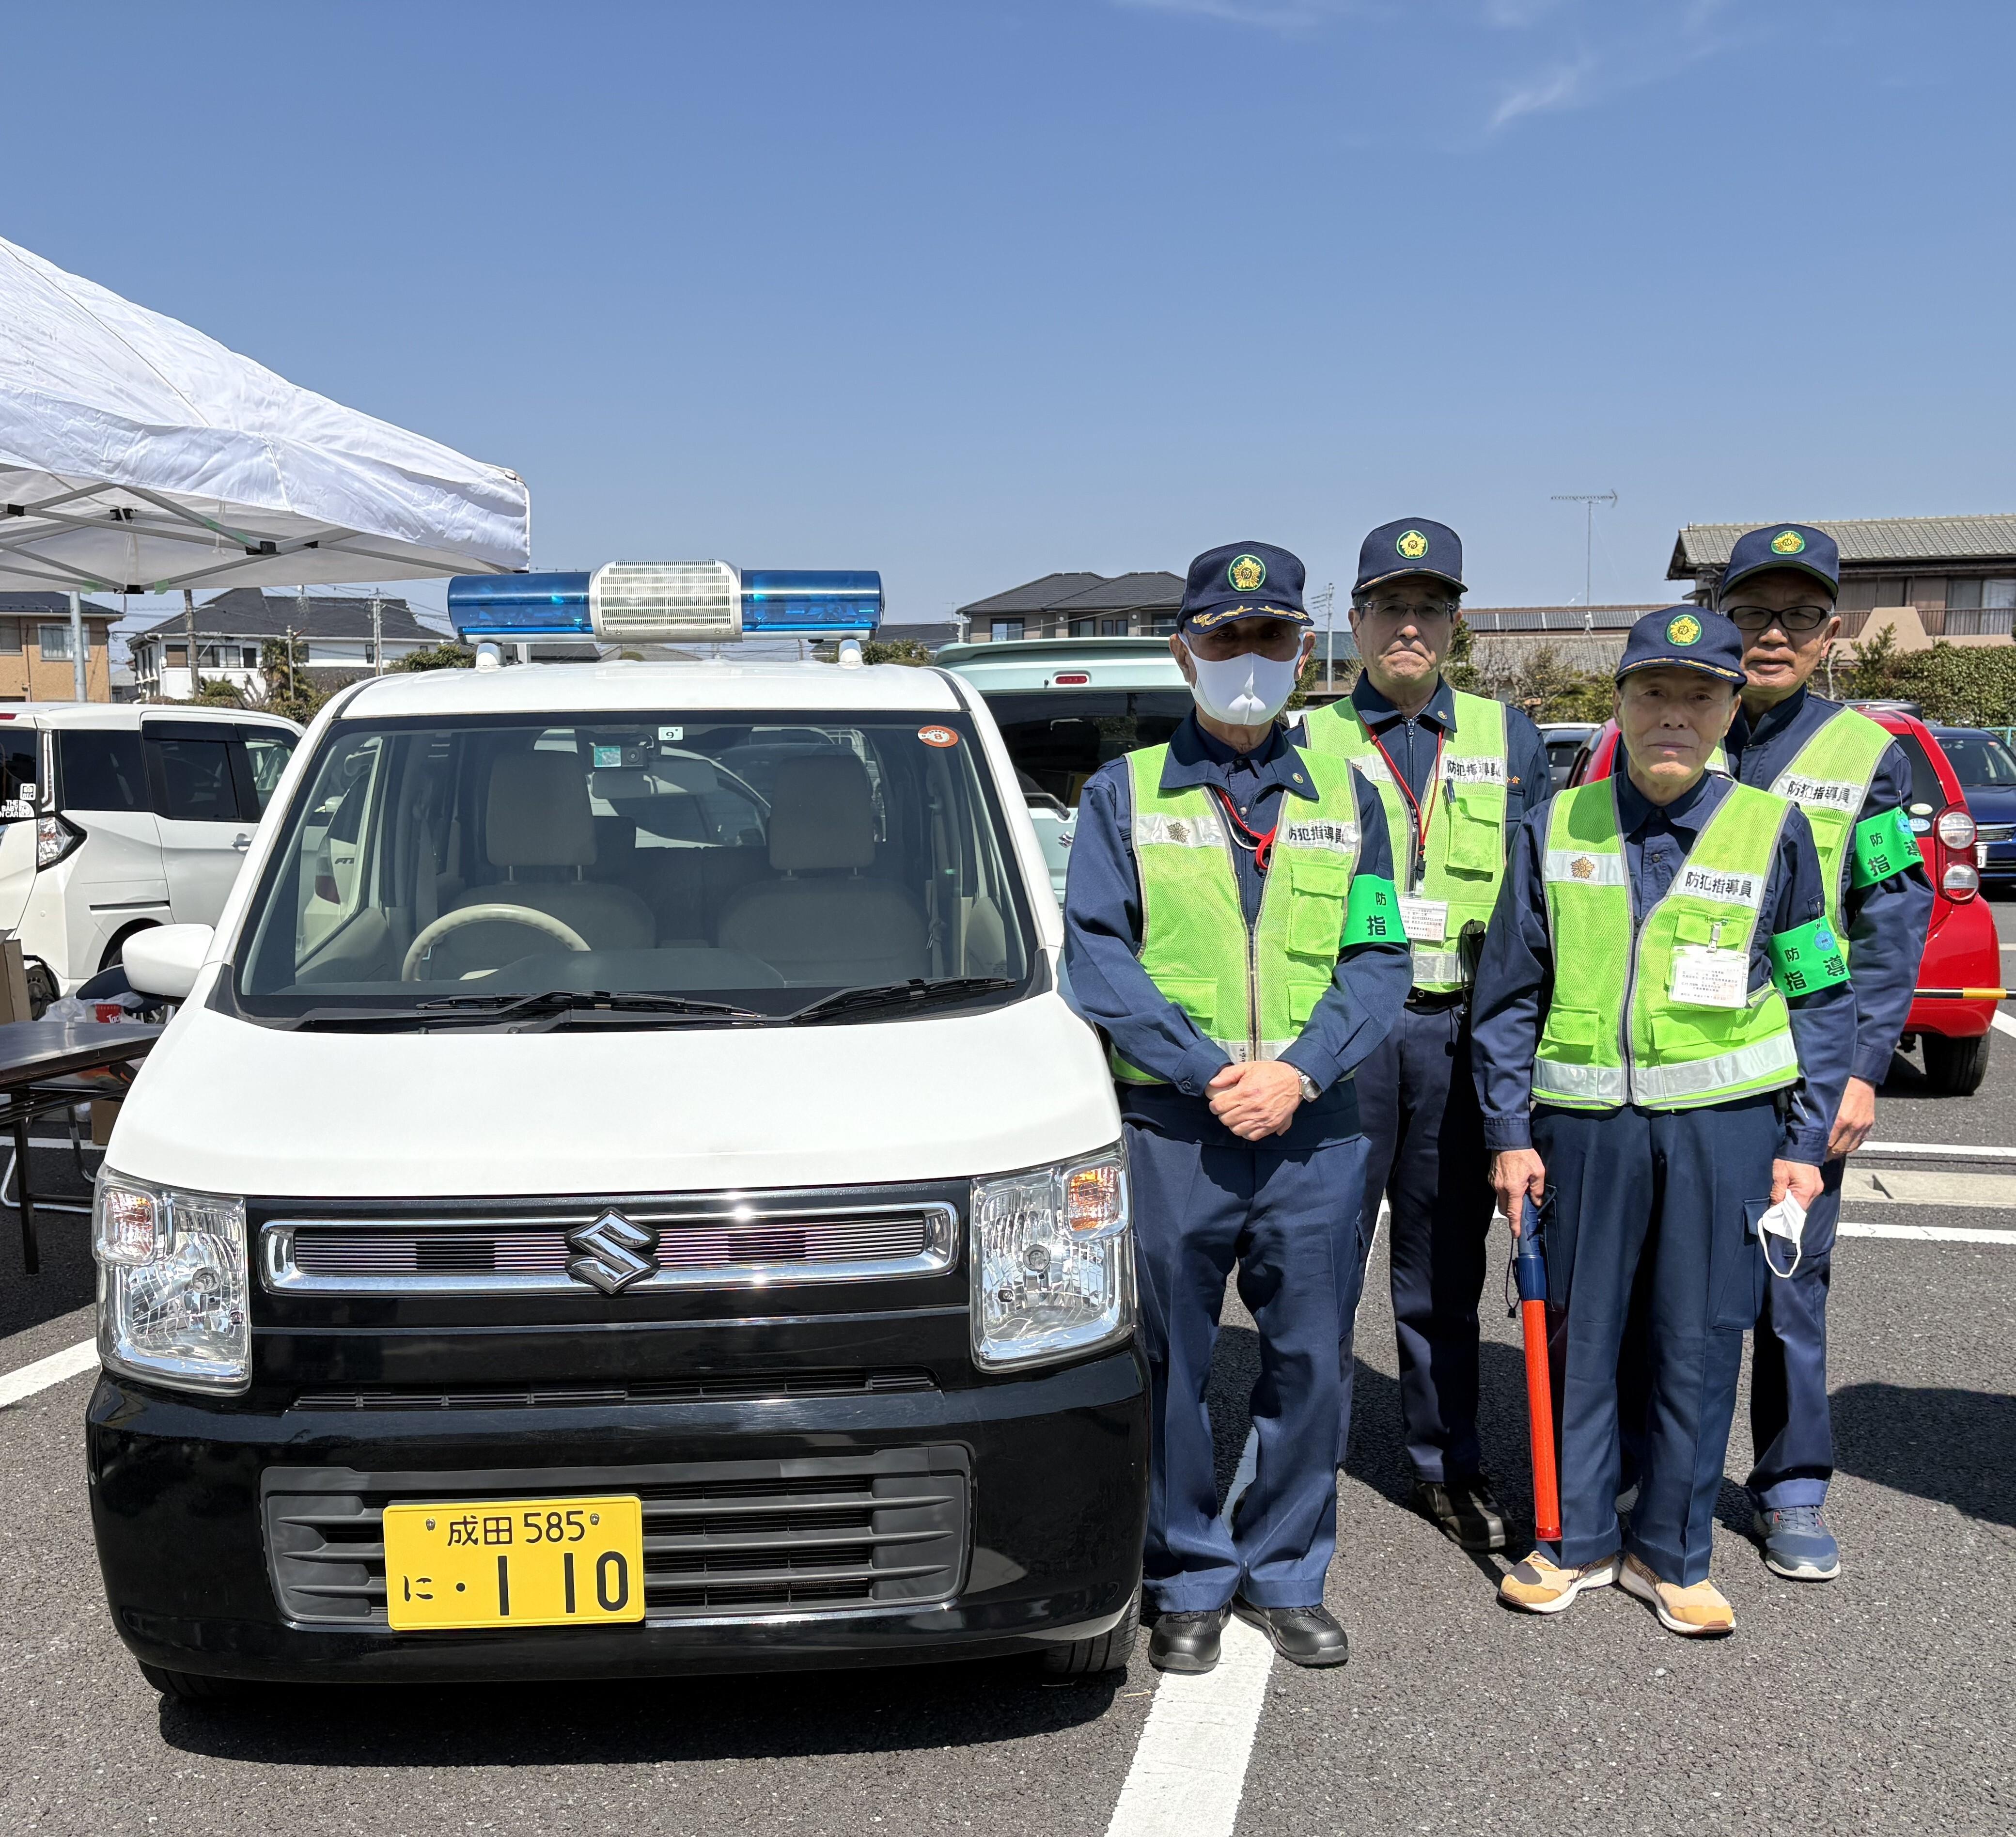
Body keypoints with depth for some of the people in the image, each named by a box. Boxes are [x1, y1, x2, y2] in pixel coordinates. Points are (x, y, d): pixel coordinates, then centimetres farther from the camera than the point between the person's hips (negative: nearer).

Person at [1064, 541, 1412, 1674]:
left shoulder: (1345, 799, 12)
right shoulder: (1124, 793, 5)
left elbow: (1381, 962, 4)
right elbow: (1097, 954, -4)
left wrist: (1296, 1071, -12)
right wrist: (1209, 1070, -14)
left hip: (1316, 1129, 2)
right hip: (1169, 1128, -2)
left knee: (1308, 1360, 9)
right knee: (1172, 1364, 5)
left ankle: (1285, 1576, 27)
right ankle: (1190, 1582, 22)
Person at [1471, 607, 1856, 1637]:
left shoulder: (1772, 832, 2)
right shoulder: (1556, 829, 4)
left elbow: (1822, 1001, 7)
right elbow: (1508, 996, 7)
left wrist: (1805, 1144, 3)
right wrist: (1509, 1133, 2)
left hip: (1725, 1125, 0)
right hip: (1584, 1125, 1)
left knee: (1697, 1347, 6)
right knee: (1577, 1337, 8)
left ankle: (1670, 1554, 24)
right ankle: (1579, 1541, 26)